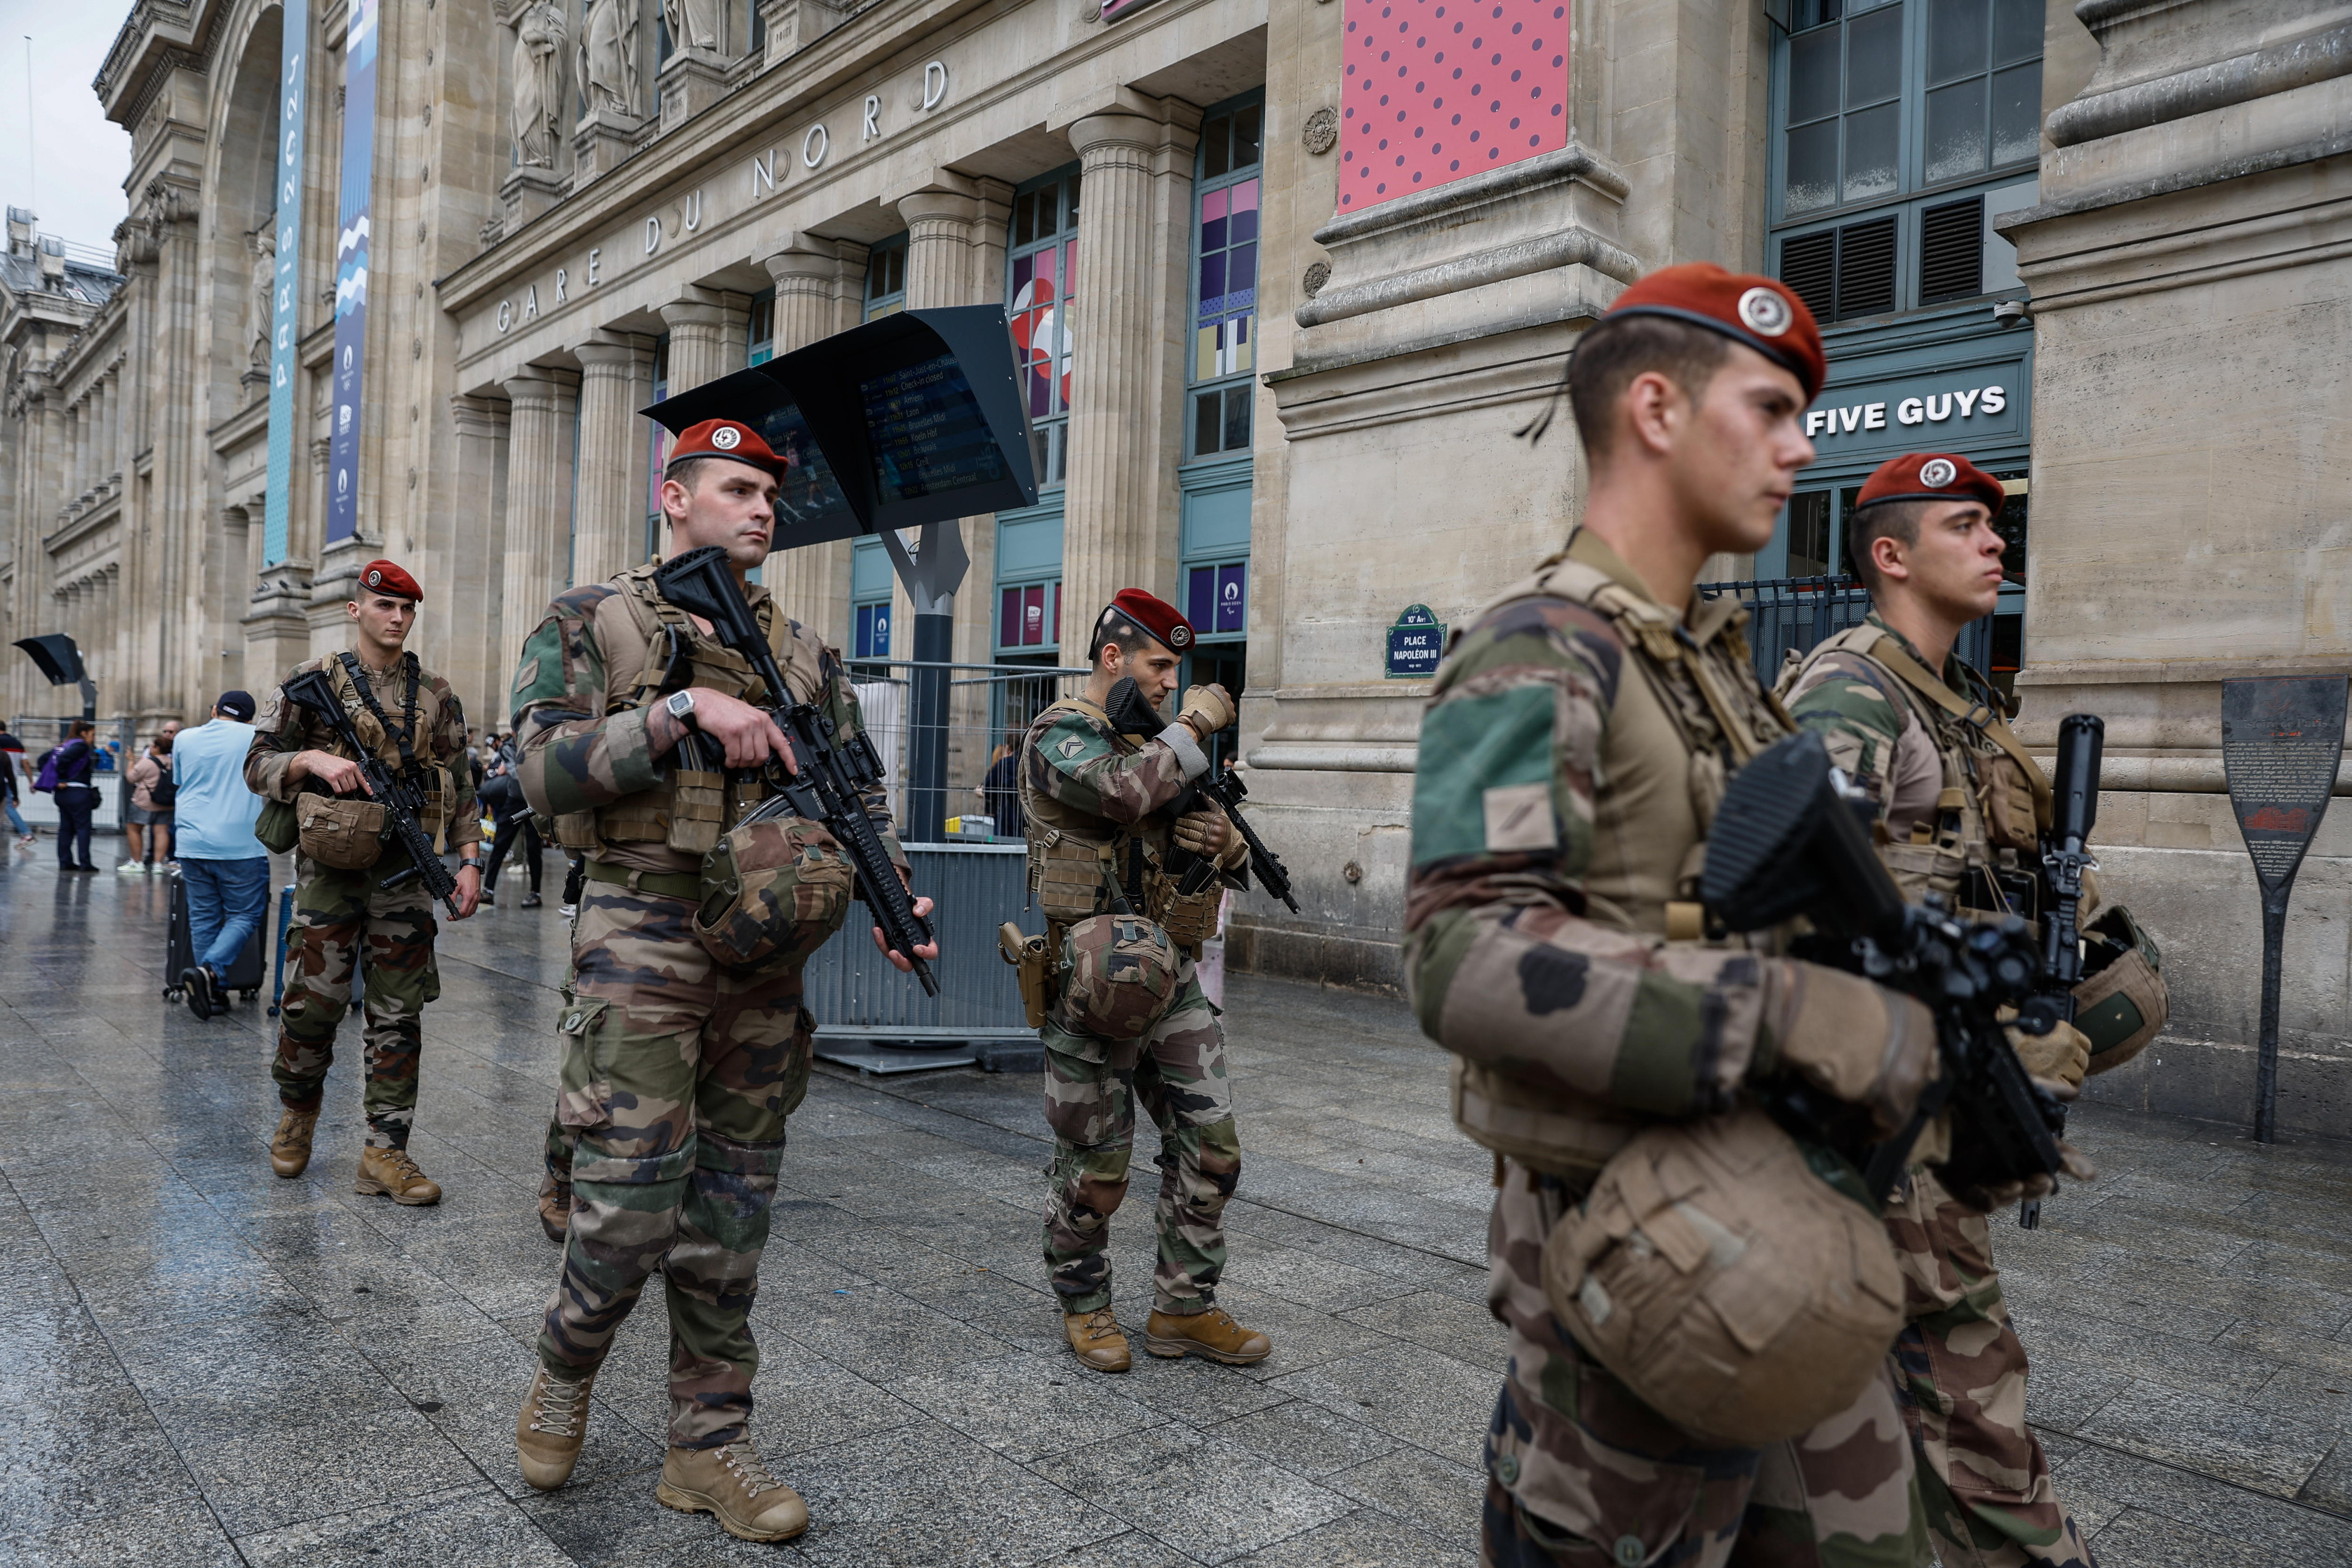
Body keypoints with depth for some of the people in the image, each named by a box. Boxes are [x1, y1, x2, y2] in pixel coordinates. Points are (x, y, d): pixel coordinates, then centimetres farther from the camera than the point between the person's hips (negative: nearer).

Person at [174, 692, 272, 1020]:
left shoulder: (185, 739, 10)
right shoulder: (256, 738, 1)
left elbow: (179, 784, 23)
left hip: (193, 844, 4)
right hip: (241, 845, -3)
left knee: (203, 918, 9)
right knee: (245, 916, 3)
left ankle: (211, 992, 7)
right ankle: (209, 971, -19)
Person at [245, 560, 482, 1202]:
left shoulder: (437, 696, 10)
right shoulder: (313, 683, 4)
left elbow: (459, 787, 12)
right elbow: (258, 765, 5)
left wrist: (470, 861, 2)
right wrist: (314, 759, -15)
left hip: (407, 871, 2)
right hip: (331, 867, -2)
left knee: (399, 1016, 1)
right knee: (312, 1003, 1)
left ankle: (385, 1154, 6)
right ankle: (298, 1112, 30)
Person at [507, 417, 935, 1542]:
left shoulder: (803, 653, 15)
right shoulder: (590, 625, 4)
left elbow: (857, 793, 13)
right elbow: (545, 769, -9)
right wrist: (684, 708, -20)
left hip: (770, 955, 4)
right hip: (645, 941, -4)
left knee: (732, 1211, 9)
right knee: (632, 1203, -5)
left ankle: (709, 1445, 21)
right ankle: (563, 1379, 26)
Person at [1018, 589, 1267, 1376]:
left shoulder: (1160, 743, 18)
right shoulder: (1059, 735, -6)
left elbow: (1225, 857, 23)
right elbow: (1125, 792, -28)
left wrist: (1224, 841, -2)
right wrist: (1195, 723, -13)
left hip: (1175, 977, 7)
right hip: (1098, 980, -7)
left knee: (1211, 1148, 6)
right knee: (1095, 1166, 4)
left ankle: (1185, 1310, 20)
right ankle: (1083, 1306, 25)